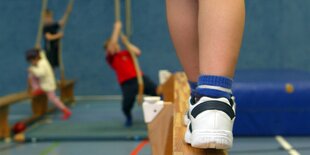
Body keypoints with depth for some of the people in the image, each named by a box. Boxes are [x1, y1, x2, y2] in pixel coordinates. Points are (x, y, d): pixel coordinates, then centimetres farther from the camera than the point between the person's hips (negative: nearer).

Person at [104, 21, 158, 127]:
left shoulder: (126, 53, 21)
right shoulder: (111, 58, 9)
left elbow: (137, 52, 3)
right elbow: (112, 42, -5)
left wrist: (126, 42, 7)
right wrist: (117, 29, -1)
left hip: (140, 78, 4)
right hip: (127, 83, -4)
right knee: (127, 105, -23)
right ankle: (128, 118, 13)